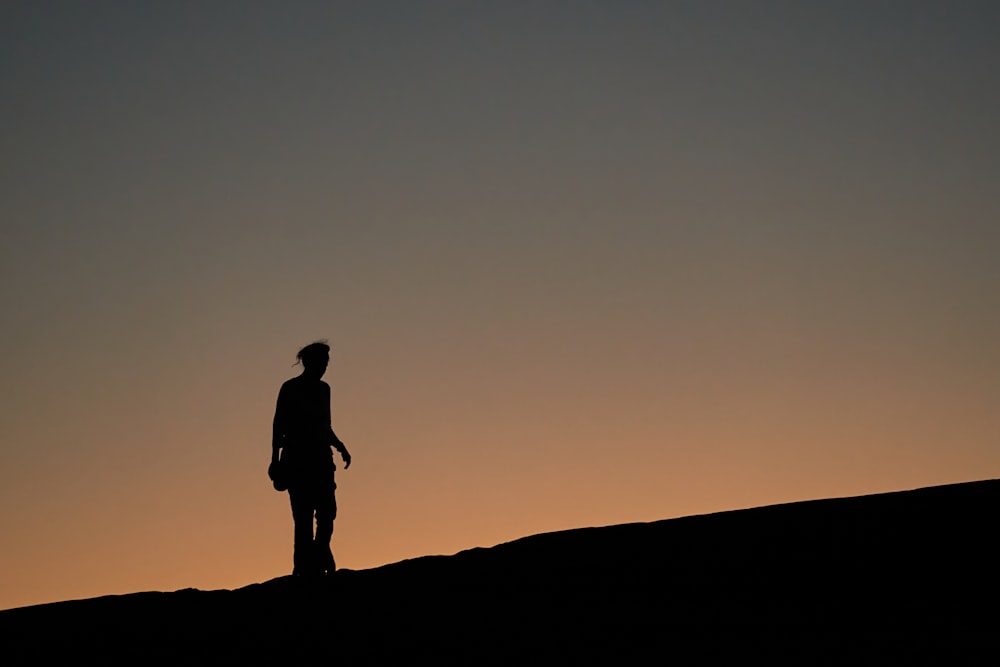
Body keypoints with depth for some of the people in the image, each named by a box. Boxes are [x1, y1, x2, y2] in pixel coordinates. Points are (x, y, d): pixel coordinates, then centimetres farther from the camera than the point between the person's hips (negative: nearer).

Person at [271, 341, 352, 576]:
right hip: (297, 460, -6)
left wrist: (339, 446, 7)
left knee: (327, 511, -3)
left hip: (321, 460, 6)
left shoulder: (323, 389, 16)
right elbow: (279, 426, -4)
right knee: (304, 515, -9)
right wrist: (276, 459, -11)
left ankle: (317, 564, 8)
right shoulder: (290, 389, -1)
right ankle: (305, 566, -9)